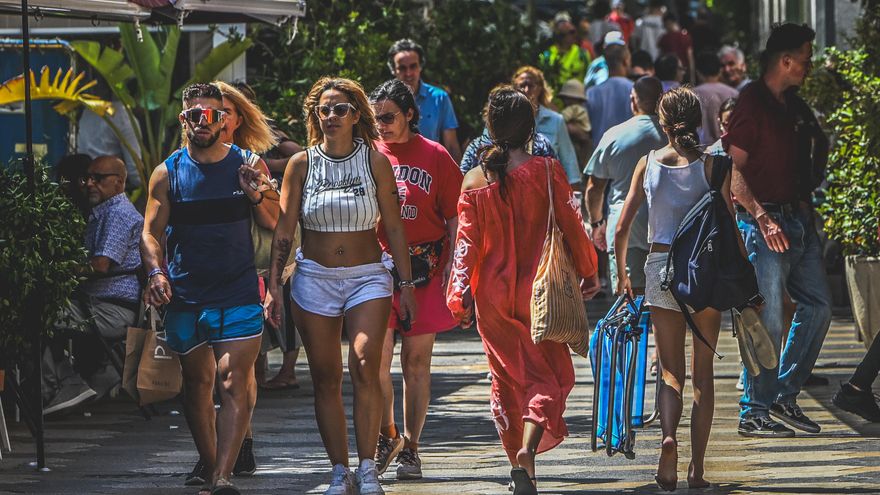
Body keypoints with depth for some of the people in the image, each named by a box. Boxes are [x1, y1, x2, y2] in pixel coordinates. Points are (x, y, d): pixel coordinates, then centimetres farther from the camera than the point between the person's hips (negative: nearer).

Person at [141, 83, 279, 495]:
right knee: (197, 385, 12)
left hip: (238, 294, -2)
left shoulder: (246, 165, 3)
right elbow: (151, 231, 3)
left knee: (234, 383, -14)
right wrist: (156, 272, -14)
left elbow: (275, 224, 6)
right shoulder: (167, 173, 4)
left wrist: (256, 196, -14)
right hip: (184, 295, 2)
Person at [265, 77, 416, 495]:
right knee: (326, 380, 1)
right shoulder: (302, 164, 3)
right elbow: (283, 231, 5)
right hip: (315, 279, 2)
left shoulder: (375, 162, 1)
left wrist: (406, 284, 1)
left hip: (368, 277, -2)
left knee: (365, 365, -20)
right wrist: (273, 286, 0)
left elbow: (394, 227, 4)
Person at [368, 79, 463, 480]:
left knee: (416, 363, 3)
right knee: (377, 359, -9)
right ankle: (386, 436, 11)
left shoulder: (435, 157, 3)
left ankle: (409, 448, 11)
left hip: (425, 271, -1)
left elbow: (454, 217, 4)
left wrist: (451, 266, -4)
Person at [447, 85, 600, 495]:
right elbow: (572, 226, -4)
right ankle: (528, 449, -19)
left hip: (492, 296, 2)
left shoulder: (475, 181, -2)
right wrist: (588, 271, 9)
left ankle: (517, 459, 15)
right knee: (550, 375, 5)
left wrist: (460, 294, -3)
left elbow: (467, 242, -4)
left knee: (506, 378, 14)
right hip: (537, 292, -2)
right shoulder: (547, 172, -8)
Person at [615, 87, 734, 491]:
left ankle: (669, 435, -21)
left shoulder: (648, 162, 2)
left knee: (670, 370, 9)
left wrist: (622, 274, 16)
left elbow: (622, 230, 3)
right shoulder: (712, 163, -4)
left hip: (660, 268, 1)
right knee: (703, 372, 9)